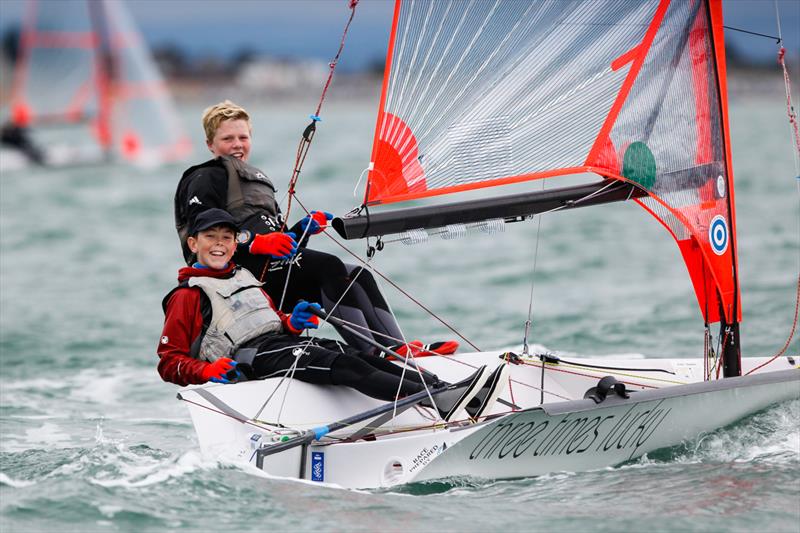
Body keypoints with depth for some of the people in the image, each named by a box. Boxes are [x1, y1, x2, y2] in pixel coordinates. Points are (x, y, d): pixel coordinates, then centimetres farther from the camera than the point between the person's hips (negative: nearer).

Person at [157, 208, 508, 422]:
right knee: (344, 366, -28)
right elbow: (169, 362, 3)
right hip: (250, 358, -8)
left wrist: (292, 322, 10)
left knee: (364, 357, -17)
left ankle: (452, 392, -36)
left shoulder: (245, 279, 30)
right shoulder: (187, 295, 8)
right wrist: (208, 370, -16)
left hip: (281, 342, 8)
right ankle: (442, 403, -47)